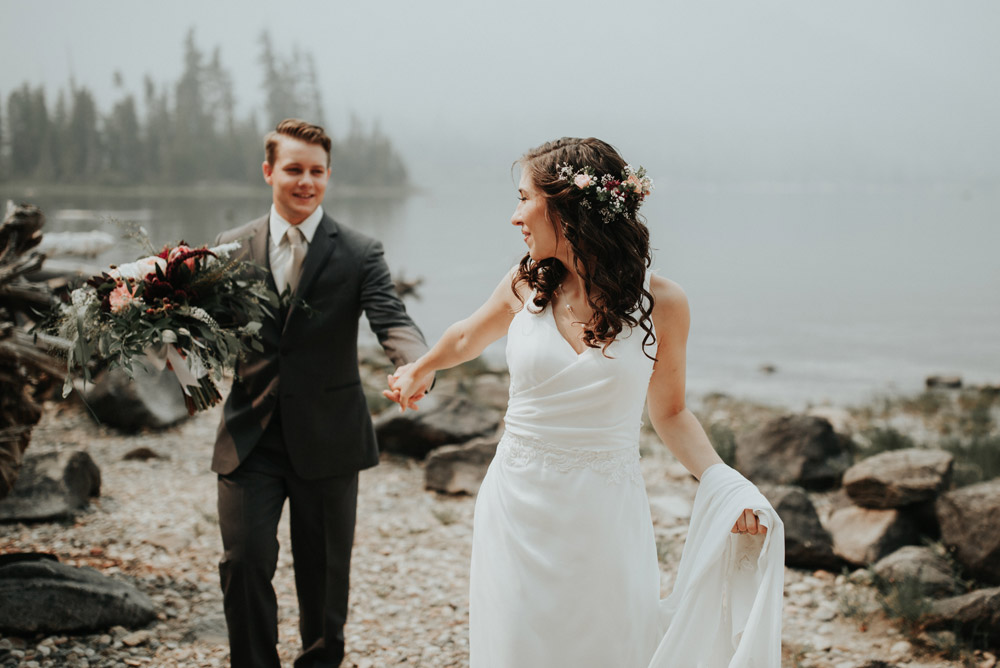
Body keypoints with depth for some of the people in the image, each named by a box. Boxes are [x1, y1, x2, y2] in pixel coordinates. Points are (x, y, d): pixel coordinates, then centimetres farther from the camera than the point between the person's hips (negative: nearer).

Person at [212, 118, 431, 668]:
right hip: (249, 437, 1)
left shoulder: (359, 253, -3)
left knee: (324, 569, 12)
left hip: (326, 439, 0)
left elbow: (391, 321, -15)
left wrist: (416, 366, -37)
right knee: (244, 561, -7)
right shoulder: (233, 248, 4)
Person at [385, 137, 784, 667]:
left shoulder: (660, 302, -7)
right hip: (520, 515, 2)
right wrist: (418, 371, 40)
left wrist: (723, 485, -11)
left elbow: (670, 412, 5)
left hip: (605, 521, -2)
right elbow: (468, 337, 22)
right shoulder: (527, 286, 0)